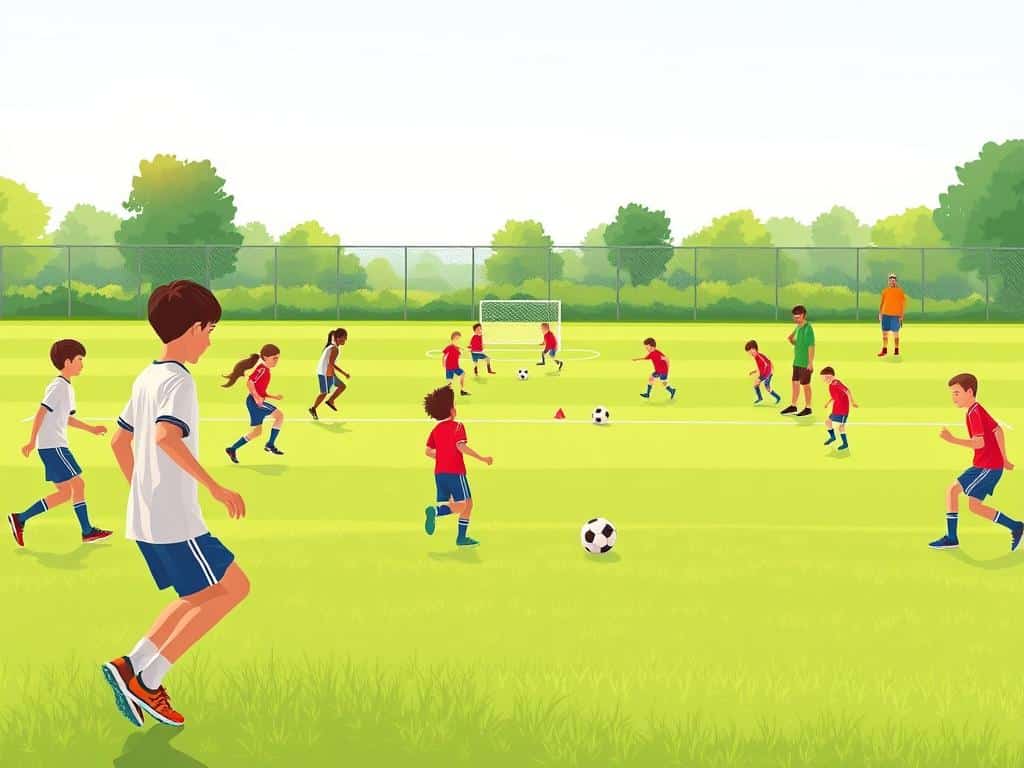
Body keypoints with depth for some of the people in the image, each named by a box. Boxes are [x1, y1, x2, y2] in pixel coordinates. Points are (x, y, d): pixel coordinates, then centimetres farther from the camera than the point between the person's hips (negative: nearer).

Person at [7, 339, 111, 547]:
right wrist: (32, 442, -21)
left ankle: (20, 519, 10)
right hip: (53, 446, -10)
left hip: (56, 446, 10)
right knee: (78, 484, -5)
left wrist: (91, 429, 24)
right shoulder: (59, 386, -13)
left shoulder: (67, 388, 17)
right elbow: (41, 412, -19)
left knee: (65, 492, 9)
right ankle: (87, 531, 3)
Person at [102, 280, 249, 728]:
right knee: (233, 587, -2)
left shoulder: (145, 379, 13)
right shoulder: (178, 380, -15)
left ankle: (135, 670, 9)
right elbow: (166, 436, -32)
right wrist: (215, 487, -30)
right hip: (175, 521, -9)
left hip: (145, 517, 9)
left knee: (200, 598, 18)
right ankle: (145, 677, -5)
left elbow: (120, 441, 21)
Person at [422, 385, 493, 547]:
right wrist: (482, 458, -18)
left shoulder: (436, 429, 11)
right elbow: (461, 447, -20)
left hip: (439, 472, 6)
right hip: (455, 472, -6)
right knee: (465, 504, -1)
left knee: (449, 506, 10)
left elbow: (428, 451, 7)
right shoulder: (457, 426, -7)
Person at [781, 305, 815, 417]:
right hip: (797, 362, 8)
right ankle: (793, 406, 24)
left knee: (805, 385, 2)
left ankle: (808, 408, 13)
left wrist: (811, 363, -21)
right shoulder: (798, 328, 8)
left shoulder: (808, 329, -17)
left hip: (805, 364, -8)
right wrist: (790, 339, 0)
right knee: (795, 383, 14)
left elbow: (811, 346, -19)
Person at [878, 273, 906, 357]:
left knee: (895, 333, 0)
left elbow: (903, 304, -2)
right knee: (884, 333, 3)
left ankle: (896, 350, 8)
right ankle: (884, 350, 10)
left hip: (895, 315, -4)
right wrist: (880, 313, 6)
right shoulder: (885, 291, 9)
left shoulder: (900, 291, -2)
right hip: (885, 315, 4)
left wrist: (901, 315, -8)